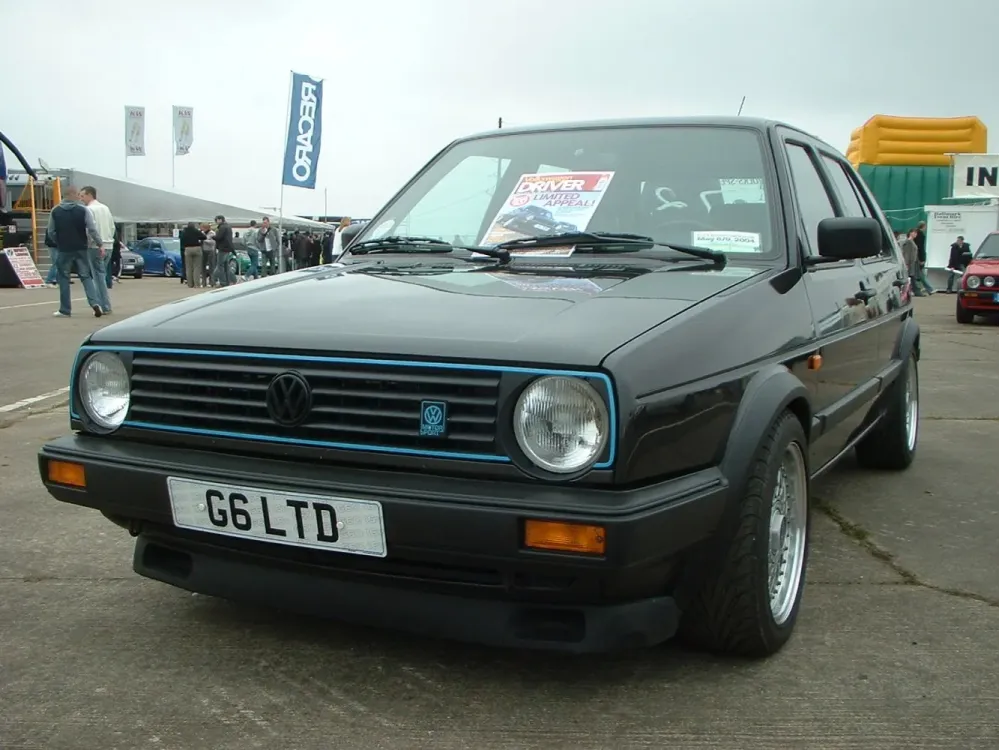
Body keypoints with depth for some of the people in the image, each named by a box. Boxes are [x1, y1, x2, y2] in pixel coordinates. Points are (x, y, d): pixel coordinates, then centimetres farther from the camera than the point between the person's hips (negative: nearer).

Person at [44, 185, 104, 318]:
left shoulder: (55, 211, 2)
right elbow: (92, 229, -9)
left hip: (63, 250, 1)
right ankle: (95, 303, -11)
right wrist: (99, 243, 0)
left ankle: (65, 310, 10)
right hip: (81, 249, -1)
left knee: (64, 278, 8)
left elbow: (50, 232, 7)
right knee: (86, 277, 6)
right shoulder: (83, 210, -5)